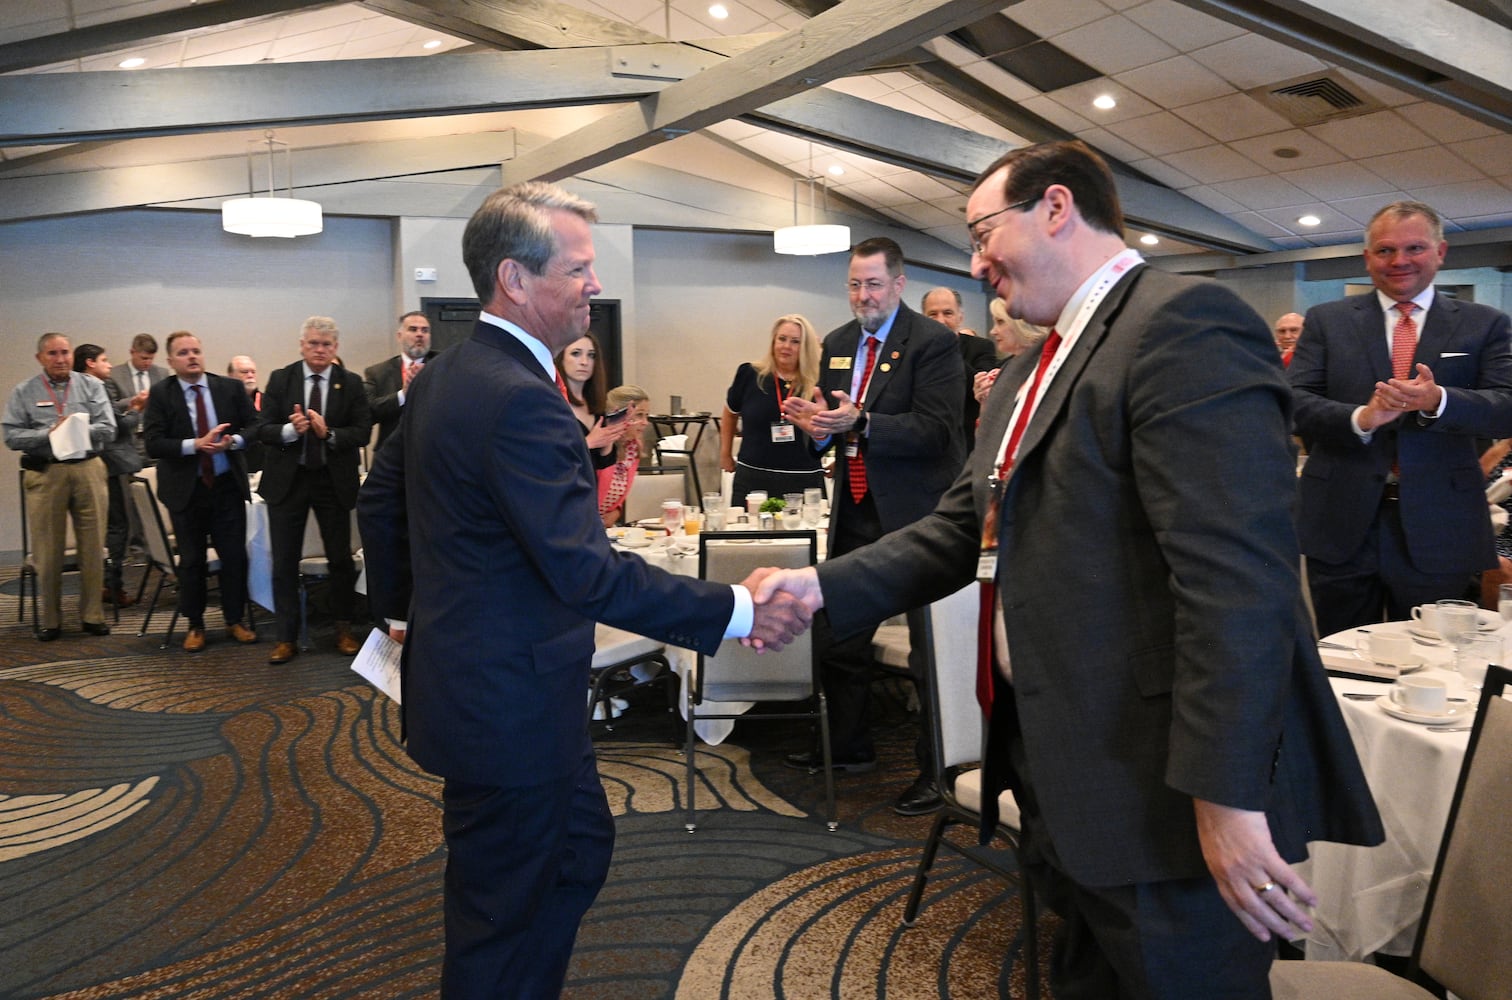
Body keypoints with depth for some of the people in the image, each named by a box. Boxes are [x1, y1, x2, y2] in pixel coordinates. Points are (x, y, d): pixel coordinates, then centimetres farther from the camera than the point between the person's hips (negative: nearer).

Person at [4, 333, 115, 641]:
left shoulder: (91, 387, 8)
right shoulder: (23, 393, 7)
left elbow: (108, 429, 0)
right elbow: (12, 436, -1)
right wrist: (50, 433, -13)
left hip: (88, 470, 1)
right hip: (45, 474, 0)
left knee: (93, 547, 4)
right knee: (48, 551, 4)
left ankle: (92, 615, 14)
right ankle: (50, 620, 15)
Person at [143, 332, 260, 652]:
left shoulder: (231, 388, 1)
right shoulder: (160, 394, -4)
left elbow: (254, 426, 2)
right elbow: (153, 443, -11)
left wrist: (233, 440, -19)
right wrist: (196, 445, -23)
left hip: (228, 485, 1)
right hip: (186, 490, -1)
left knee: (235, 556, 5)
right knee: (191, 560, 9)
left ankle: (235, 620, 21)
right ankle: (194, 625, 23)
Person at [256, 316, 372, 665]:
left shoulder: (351, 384, 0)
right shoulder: (280, 380, 1)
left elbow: (362, 432, -6)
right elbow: (263, 429, -3)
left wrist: (329, 434, -22)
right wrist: (290, 430, -22)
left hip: (334, 480, 0)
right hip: (287, 479, 0)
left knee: (341, 558, 9)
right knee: (284, 562, 4)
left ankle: (344, 630, 24)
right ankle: (287, 637, 14)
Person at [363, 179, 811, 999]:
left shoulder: (441, 375, 6)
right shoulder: (520, 399, -26)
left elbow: (383, 505, 15)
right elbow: (587, 572, -31)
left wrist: (406, 611, 26)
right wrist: (739, 613, -28)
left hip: (464, 677, 10)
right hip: (510, 705, -10)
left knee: (582, 847, 25)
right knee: (504, 917, 9)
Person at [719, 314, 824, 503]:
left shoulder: (816, 386, -2)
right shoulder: (749, 375, 1)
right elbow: (730, 414, 19)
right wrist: (725, 455, 21)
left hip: (803, 482, -1)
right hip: (752, 479, 1)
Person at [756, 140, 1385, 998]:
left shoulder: (1186, 323, -16)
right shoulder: (1029, 376, 15)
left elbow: (1237, 575, -24)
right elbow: (962, 530, 12)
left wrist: (1227, 796, -25)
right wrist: (824, 586, 1)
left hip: (1160, 791, -9)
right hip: (1064, 779, 9)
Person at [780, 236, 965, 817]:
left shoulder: (932, 343, -11)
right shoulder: (838, 344, 12)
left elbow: (936, 429, -20)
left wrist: (860, 422, -30)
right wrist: (814, 422, -6)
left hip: (915, 514, -7)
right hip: (855, 514, 8)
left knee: (930, 645, 2)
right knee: (836, 637, 16)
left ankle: (939, 769, 17)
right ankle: (848, 747, 35)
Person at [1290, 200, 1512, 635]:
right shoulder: (1326, 320, 6)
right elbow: (1294, 402, -4)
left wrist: (1437, 400, -24)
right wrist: (1360, 418, -23)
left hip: (1437, 532, 0)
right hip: (1341, 527, 0)